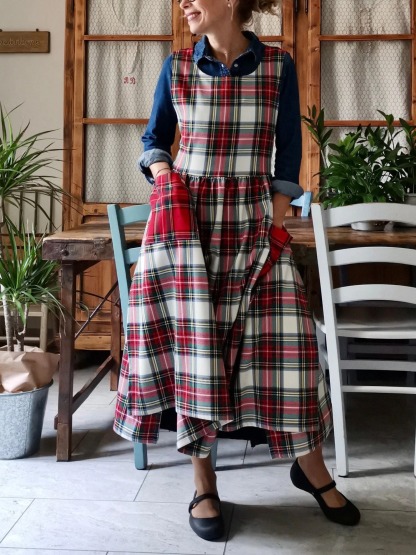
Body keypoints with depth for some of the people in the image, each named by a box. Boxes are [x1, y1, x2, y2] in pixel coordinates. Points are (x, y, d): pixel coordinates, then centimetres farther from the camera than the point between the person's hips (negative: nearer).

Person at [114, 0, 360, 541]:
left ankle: (312, 469, 18)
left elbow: (288, 152, 4)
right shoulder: (177, 67, 5)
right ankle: (204, 485, 12)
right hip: (188, 218, 1)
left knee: (281, 337, -3)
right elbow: (155, 140, 15)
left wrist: (276, 222, -2)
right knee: (193, 342, -1)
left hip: (254, 219, 0)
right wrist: (165, 180, -5)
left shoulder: (278, 66, 2)